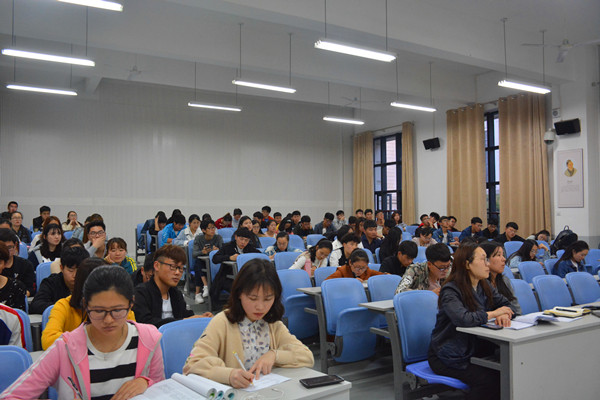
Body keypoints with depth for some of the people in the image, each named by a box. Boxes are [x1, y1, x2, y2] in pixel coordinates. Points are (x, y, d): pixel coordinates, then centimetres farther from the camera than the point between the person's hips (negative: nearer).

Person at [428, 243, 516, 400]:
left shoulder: (484, 287, 7)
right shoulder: (451, 290, -18)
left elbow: (507, 305, 9)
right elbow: (462, 319, -33)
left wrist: (504, 314, -15)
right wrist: (493, 313, -20)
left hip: (473, 350, 7)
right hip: (447, 357, -7)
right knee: (489, 379, -25)